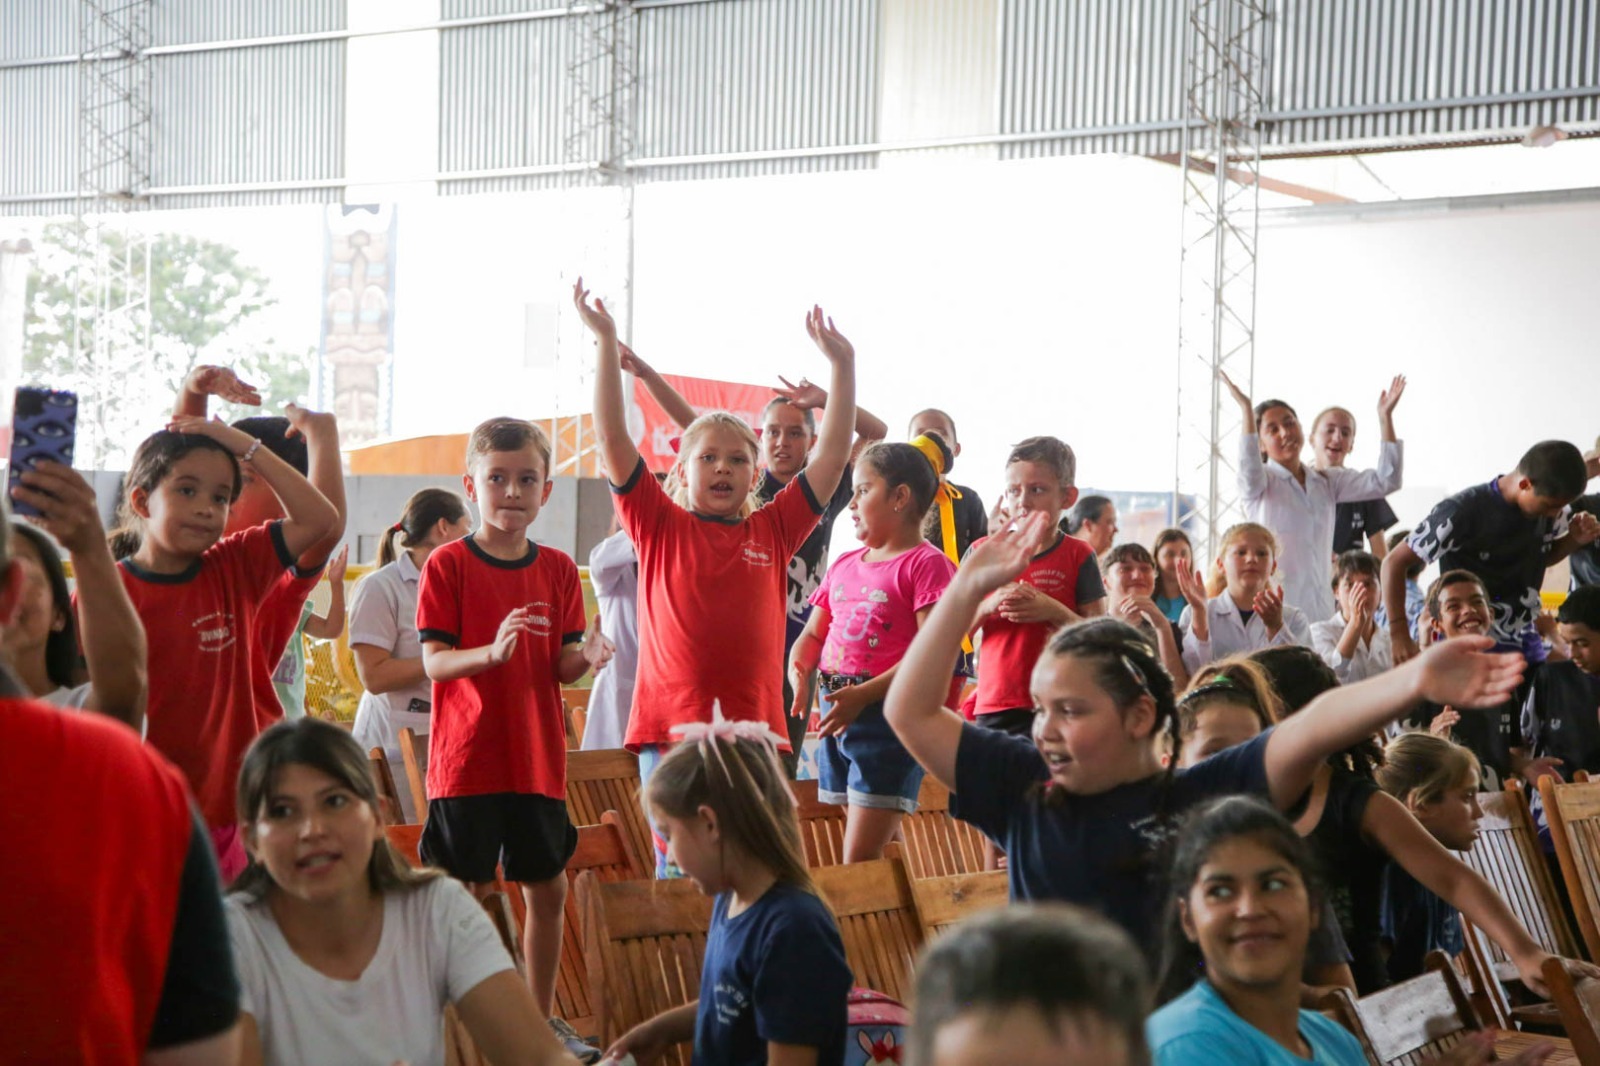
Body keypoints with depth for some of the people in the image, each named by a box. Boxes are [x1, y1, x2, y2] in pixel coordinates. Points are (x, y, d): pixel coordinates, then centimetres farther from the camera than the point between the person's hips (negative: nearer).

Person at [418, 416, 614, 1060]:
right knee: (464, 892, 0)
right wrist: (492, 652, -29)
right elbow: (433, 662, -11)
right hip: (466, 759, -4)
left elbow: (561, 668, 5)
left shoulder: (558, 570, 7)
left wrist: (586, 657, -17)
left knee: (548, 887, 10)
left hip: (537, 759, 4)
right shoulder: (448, 565, -5)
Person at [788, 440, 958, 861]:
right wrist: (798, 673, -5)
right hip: (835, 717, 8)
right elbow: (813, 635, 18)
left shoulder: (926, 564, -8)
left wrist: (864, 695, -23)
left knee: (859, 861, -10)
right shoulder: (843, 566, 17)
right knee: (880, 851, 14)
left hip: (888, 716, -8)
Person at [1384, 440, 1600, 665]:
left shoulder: (1546, 506, -2)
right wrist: (1399, 635, -21)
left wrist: (1575, 540, -3)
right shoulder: (1464, 511, -20)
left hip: (1526, 643, 6)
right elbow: (1395, 562, -15)